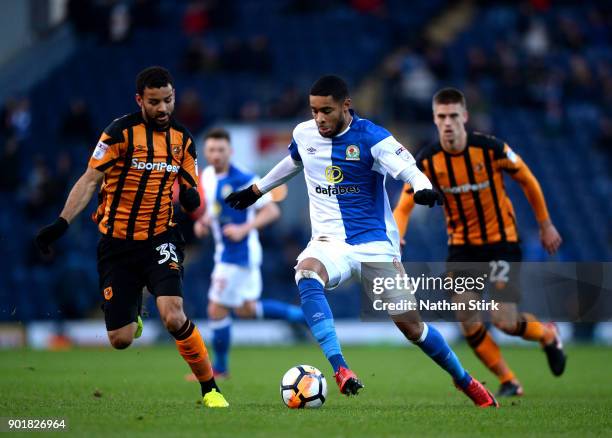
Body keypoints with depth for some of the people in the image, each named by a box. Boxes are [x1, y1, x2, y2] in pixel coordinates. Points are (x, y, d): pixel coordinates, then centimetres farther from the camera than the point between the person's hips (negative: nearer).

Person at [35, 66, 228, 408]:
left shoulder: (183, 139, 4)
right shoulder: (121, 132, -8)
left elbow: (191, 189, 13)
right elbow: (90, 180, -8)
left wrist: (191, 197, -13)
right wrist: (63, 222, -19)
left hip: (160, 239, 1)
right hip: (117, 242, -1)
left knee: (173, 318, -24)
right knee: (120, 340, 1)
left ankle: (210, 388, -7)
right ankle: (133, 316, 40)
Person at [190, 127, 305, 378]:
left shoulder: (243, 181, -19)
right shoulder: (206, 176, 5)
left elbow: (272, 211, -18)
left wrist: (243, 229, -28)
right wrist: (202, 222, 1)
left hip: (239, 252, -9)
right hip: (225, 251, 9)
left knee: (217, 310, -4)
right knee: (246, 310, 17)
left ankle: (220, 368, 11)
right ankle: (305, 315, 26)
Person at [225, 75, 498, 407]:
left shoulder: (372, 138, -10)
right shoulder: (303, 134, 4)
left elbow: (408, 169, -24)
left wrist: (424, 189, -46)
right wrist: (256, 190, 37)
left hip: (375, 243, -2)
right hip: (329, 242, 3)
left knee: (409, 323, -3)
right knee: (306, 273, -35)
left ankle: (464, 380, 23)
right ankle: (339, 367, -44)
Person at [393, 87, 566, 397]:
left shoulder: (491, 149, -18)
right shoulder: (427, 161, -12)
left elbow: (527, 180, -2)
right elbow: (404, 206, -6)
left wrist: (545, 225, 6)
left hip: (501, 240, -3)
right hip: (461, 244, 3)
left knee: (504, 320, -12)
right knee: (466, 319, -8)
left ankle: (548, 335, 22)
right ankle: (508, 381, 11)